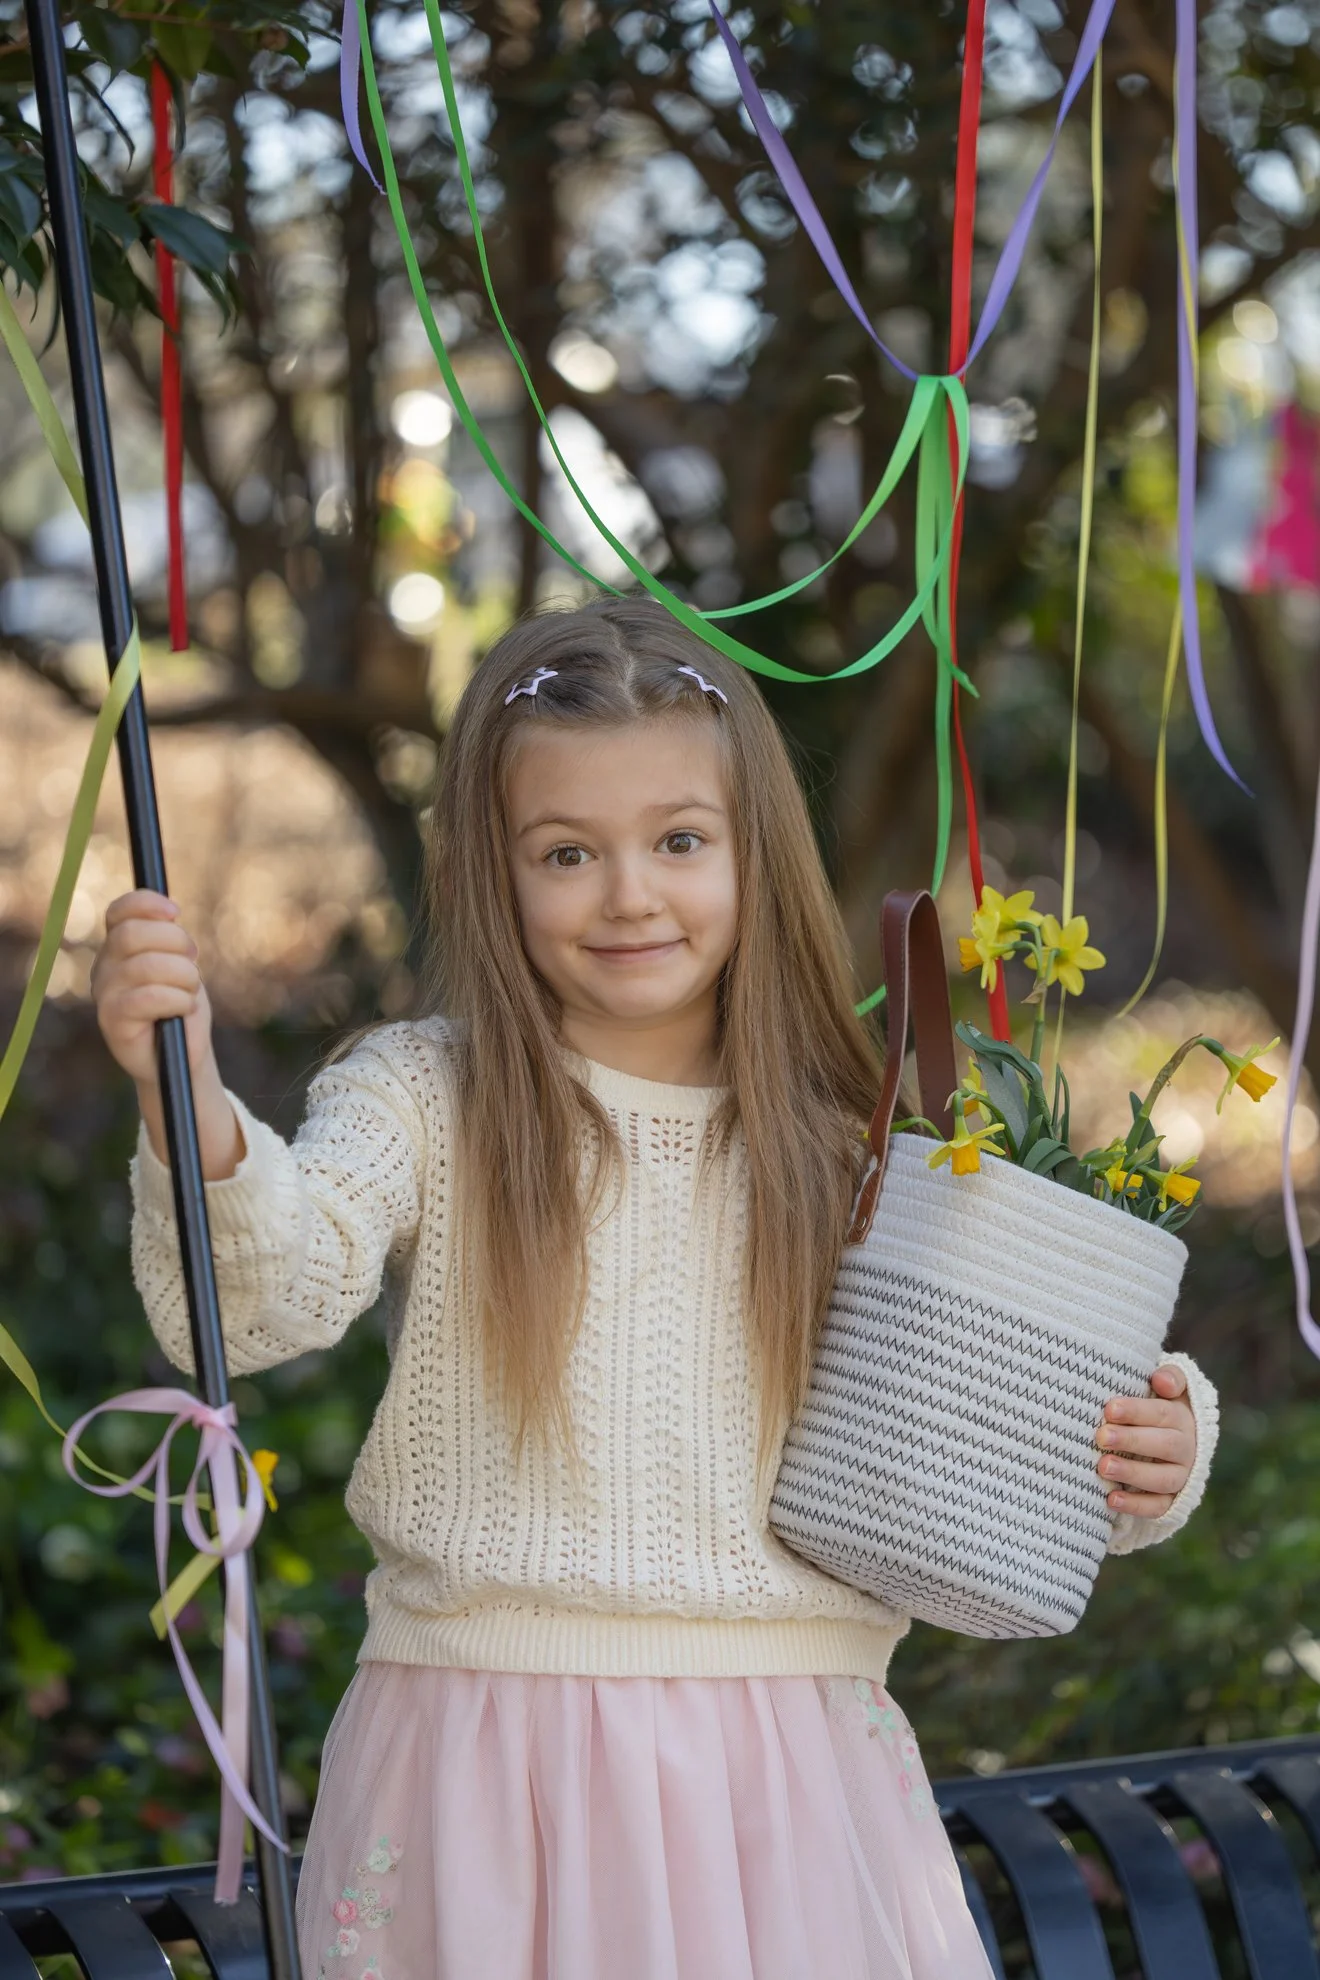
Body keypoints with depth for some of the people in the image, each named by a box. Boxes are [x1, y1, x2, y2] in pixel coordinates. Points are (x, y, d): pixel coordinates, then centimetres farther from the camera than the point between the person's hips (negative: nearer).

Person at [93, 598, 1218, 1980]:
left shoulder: (847, 1145, 5)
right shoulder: (428, 1101, -2)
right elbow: (271, 1292, -21)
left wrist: (1143, 1464, -6)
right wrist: (189, 1102, -38)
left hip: (784, 1764, 2)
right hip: (489, 1752, -2)